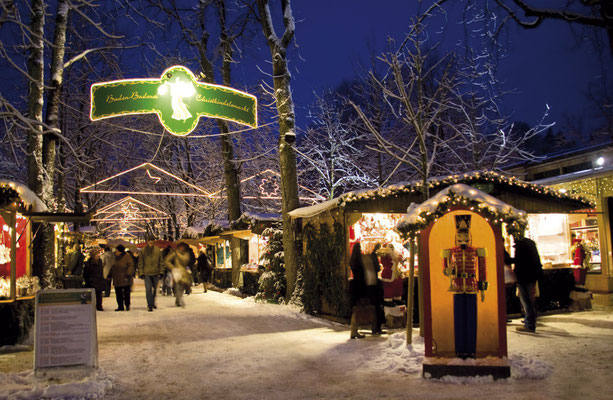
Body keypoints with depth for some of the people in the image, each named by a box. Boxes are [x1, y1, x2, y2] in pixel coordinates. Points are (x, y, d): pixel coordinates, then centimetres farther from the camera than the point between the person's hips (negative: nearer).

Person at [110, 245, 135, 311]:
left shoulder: (127, 256, -8)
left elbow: (131, 266, -12)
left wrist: (128, 274, -20)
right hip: (117, 280, 7)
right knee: (118, 293, 7)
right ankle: (120, 306, 14)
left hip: (125, 279, -6)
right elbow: (113, 267, 21)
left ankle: (127, 306, 12)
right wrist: (110, 275, 16)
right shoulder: (116, 257, 13)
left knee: (126, 293, 0)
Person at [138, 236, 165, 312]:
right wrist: (141, 273, -4)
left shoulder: (157, 250, 1)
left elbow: (161, 261, 5)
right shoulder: (143, 250, -2)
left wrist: (161, 272, 0)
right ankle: (150, 305, -3)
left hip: (156, 273, 2)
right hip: (147, 273, -2)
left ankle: (153, 302, 35)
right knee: (148, 289, -8)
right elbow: (140, 263, 2)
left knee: (155, 289, 14)